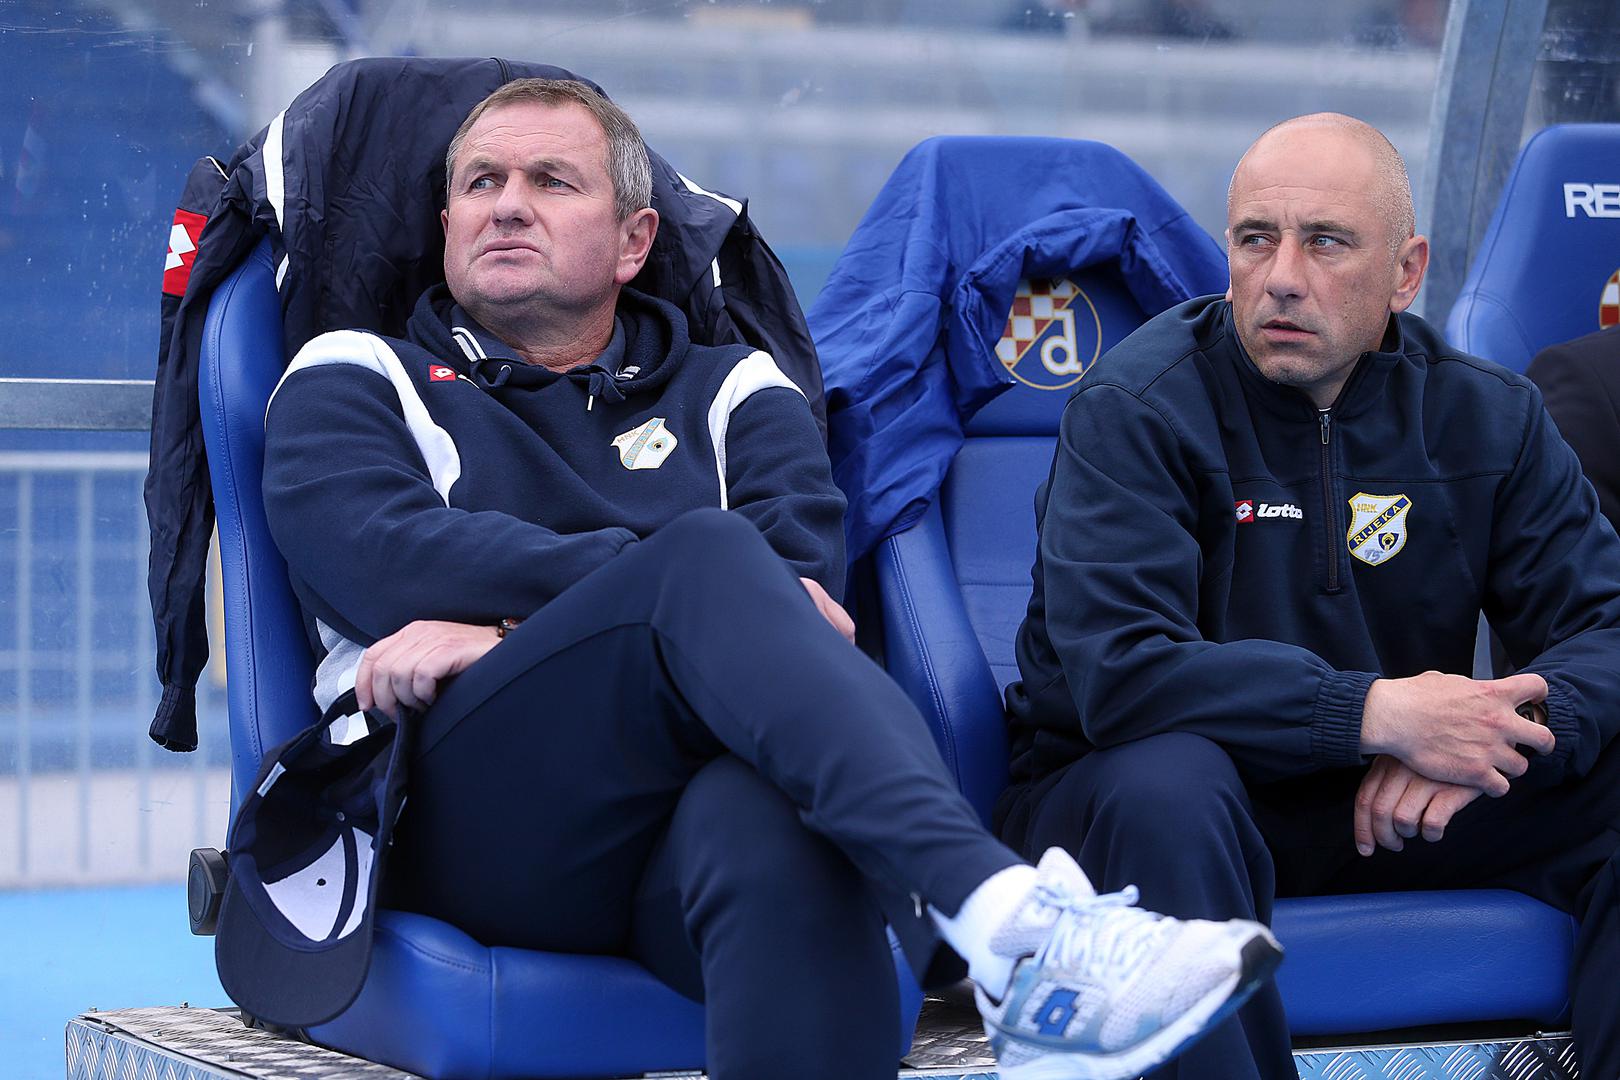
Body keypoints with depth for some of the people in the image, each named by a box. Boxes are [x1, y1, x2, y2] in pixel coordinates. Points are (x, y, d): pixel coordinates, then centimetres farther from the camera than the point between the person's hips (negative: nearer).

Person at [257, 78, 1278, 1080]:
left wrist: (507, 631, -9)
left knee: (773, 825, -39)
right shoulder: (353, 381, 23)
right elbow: (381, 558, 0)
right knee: (708, 556, -31)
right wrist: (679, 577, -10)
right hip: (480, 801, -1)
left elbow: (800, 567, 5)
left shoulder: (729, 392, 27)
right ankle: (1008, 924, -51)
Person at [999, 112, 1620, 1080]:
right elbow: (1116, 670, -26)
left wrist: (1492, 733, -26)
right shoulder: (1136, 410, -12)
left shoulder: (1488, 414, 2)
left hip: (1390, 810, 4)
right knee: (1167, 785, -38)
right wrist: (1374, 712, -32)